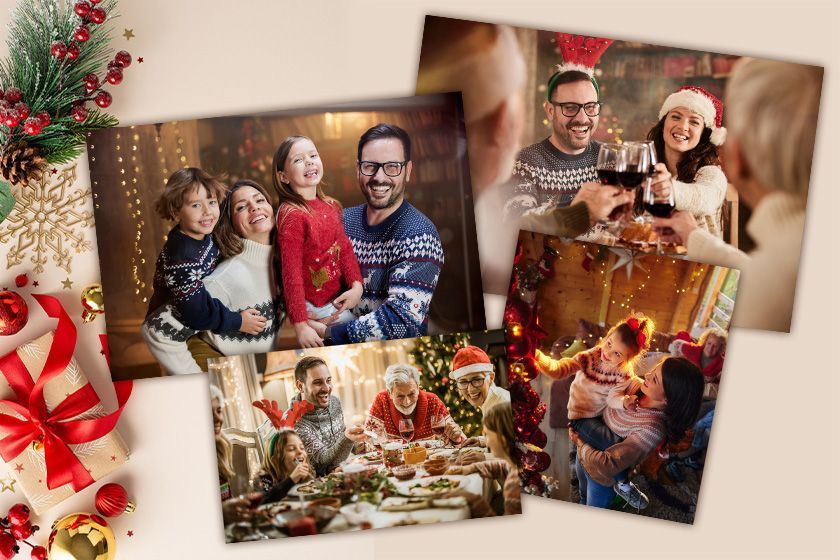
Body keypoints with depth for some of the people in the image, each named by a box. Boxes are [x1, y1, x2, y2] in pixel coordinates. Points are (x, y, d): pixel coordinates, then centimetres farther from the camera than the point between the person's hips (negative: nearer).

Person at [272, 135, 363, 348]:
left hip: (336, 299, 7)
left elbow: (344, 248, 4)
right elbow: (291, 273, -20)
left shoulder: (331, 206, 5)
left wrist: (356, 285, -14)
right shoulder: (291, 215, -18)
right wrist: (300, 325, -22)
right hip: (315, 308, -7)